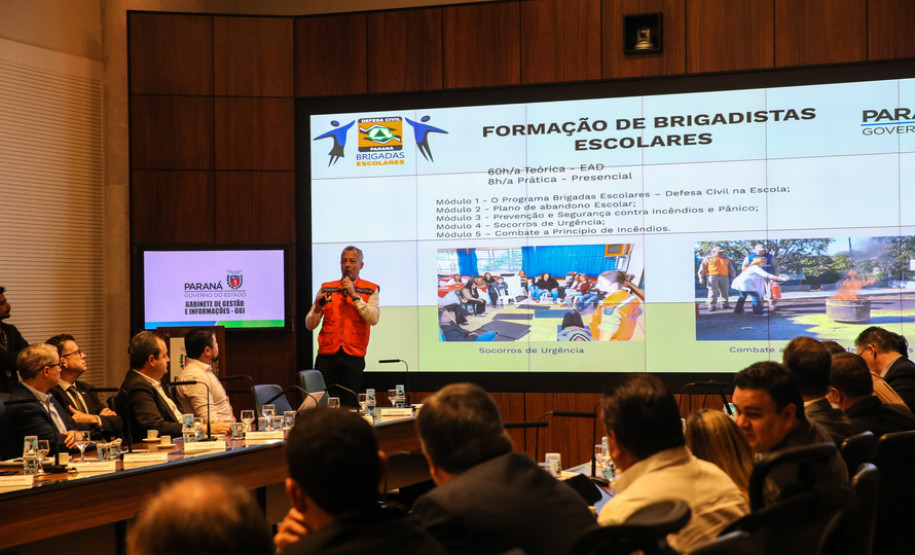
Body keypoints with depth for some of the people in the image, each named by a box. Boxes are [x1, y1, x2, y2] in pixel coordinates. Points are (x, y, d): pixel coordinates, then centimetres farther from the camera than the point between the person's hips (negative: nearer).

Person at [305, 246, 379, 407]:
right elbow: (309, 325, 10)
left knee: (349, 406, -2)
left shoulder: (370, 290, 7)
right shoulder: (326, 288, 13)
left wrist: (354, 295, -12)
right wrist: (317, 309, -11)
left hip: (353, 356, -2)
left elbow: (373, 319, -9)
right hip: (326, 355, 2)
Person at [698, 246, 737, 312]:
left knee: (724, 291, 3)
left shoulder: (727, 259, 17)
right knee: (713, 291, -10)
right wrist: (701, 278, -2)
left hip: (724, 277, 3)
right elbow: (702, 269, 5)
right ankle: (712, 306, -8)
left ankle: (725, 304, 13)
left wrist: (733, 277, 14)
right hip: (712, 276, -3)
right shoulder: (707, 259, 8)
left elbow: (731, 269, 21)